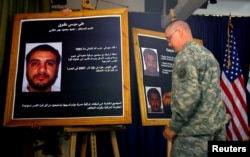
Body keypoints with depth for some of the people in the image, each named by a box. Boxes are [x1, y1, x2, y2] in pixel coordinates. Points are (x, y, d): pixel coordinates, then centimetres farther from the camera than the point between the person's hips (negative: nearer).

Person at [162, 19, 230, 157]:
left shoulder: (186, 54, -13)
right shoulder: (207, 53, 15)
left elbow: (189, 95, -25)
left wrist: (173, 127, -15)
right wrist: (174, 95, 22)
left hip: (196, 130, -9)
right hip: (218, 124, 9)